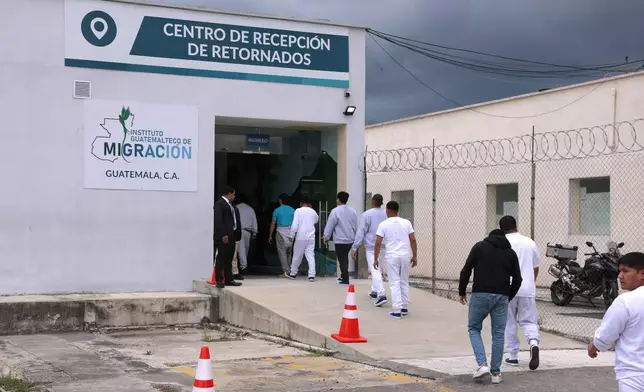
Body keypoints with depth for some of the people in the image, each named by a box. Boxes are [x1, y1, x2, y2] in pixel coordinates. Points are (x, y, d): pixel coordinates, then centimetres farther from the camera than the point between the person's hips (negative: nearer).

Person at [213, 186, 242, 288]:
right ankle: (219, 280, -5)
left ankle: (229, 279, 16)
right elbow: (218, 221, -16)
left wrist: (237, 234, 9)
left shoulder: (230, 205, 18)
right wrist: (223, 234, -21)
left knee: (229, 259, 12)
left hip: (231, 235, 9)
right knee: (221, 258, -6)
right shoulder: (219, 204, -9)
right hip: (223, 236, -9)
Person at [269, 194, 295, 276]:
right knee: (288, 252, 14)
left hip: (281, 232, -4)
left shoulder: (277, 210, -4)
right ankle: (289, 270, 14)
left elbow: (273, 224, 0)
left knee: (282, 252, -1)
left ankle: (286, 271, -7)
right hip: (291, 232, 4)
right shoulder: (292, 210, 5)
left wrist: (270, 236, 7)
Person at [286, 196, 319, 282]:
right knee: (311, 256, 2)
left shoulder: (298, 211, -6)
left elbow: (295, 224, -14)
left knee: (297, 256, 10)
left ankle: (293, 273, 24)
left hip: (301, 237, -3)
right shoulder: (313, 212, 7)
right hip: (311, 237, 3)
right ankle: (312, 275, -7)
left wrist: (292, 235, -5)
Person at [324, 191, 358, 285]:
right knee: (345, 257, 21)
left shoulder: (335, 211, -14)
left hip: (340, 240, -6)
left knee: (342, 259, 2)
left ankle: (345, 279, 1)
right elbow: (356, 226, 13)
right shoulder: (352, 211, 4)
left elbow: (329, 226, -10)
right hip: (350, 239, 6)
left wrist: (326, 239, 1)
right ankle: (343, 276, 29)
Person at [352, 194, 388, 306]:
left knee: (375, 270, -8)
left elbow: (361, 232, -10)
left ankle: (381, 295, -21)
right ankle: (375, 291, 31)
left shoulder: (367, 214, -11)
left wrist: (354, 248, -5)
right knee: (377, 269, 22)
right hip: (384, 246, 5)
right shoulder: (387, 214, 4)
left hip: (372, 247, -5)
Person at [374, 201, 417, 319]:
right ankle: (405, 308, 21)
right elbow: (413, 240, 2)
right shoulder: (406, 223, 5)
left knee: (394, 283, 0)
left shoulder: (383, 224, -3)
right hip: (405, 255, 3)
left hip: (392, 256, -3)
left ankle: (397, 310, -4)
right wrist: (414, 256, 9)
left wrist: (375, 259, 1)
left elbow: (378, 243, -6)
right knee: (404, 282, 15)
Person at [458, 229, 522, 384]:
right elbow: (517, 280, 11)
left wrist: (462, 291, 10)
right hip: (501, 297, 2)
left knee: (474, 328, 14)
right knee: (498, 334, 10)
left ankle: (483, 364, -1)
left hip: (481, 294, -2)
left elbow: (466, 270, 0)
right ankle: (496, 373, 11)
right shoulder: (510, 252, 15)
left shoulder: (480, 246, 8)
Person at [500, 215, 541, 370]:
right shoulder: (530, 242, 10)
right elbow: (536, 268, 16)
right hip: (528, 289, 2)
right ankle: (534, 343, -21)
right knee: (529, 321, 7)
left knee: (509, 323, 8)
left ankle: (513, 356, 11)